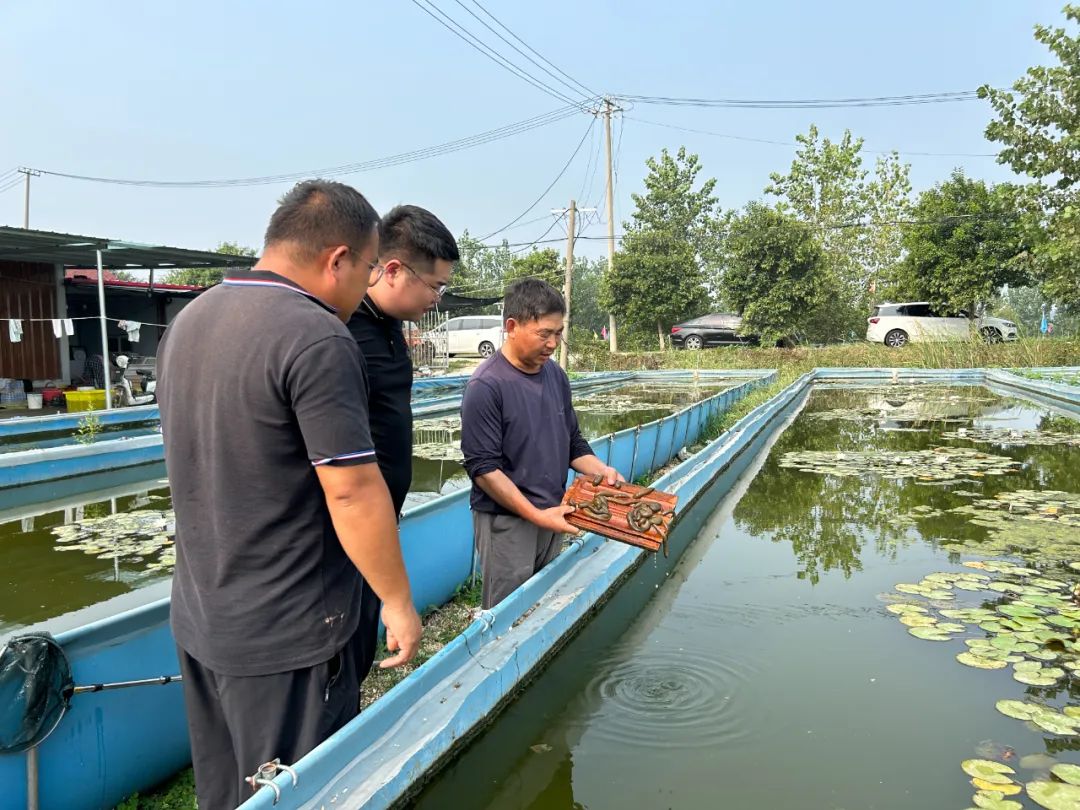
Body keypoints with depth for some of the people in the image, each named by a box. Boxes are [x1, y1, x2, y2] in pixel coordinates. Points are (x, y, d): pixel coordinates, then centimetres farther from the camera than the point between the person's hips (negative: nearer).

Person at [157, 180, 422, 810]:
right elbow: (352, 491, -23)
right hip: (287, 637, -8)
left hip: (199, 620, 8)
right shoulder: (318, 339, -22)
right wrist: (398, 603, -12)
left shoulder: (188, 321, 6)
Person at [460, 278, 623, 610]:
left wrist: (600, 470, -1)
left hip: (552, 517, 7)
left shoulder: (556, 375, 6)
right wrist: (535, 515, -19)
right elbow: (483, 467, -17)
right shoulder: (486, 386, -16)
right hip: (507, 523, -6)